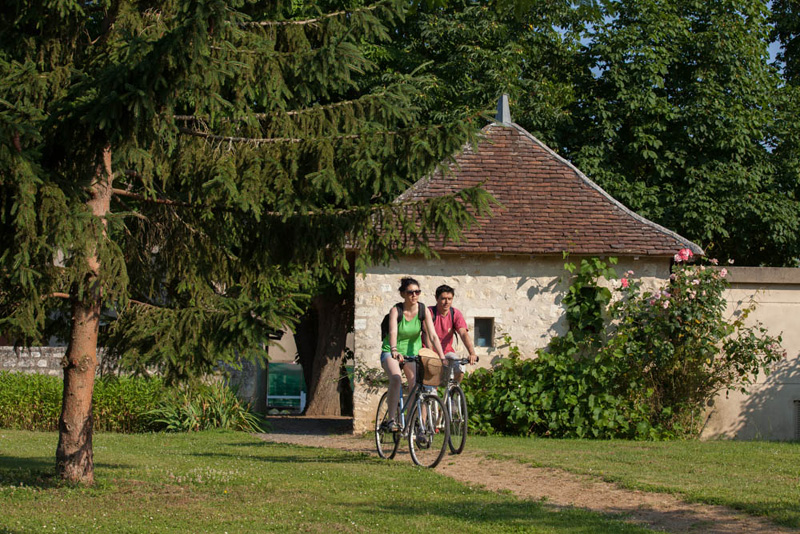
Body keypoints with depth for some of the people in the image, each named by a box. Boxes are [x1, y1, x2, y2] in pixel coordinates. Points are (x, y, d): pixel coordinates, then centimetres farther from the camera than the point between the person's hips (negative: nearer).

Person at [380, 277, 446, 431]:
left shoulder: (423, 311, -12)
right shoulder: (396, 310, -18)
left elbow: (433, 335, -18)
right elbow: (393, 332, -34)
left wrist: (442, 358, -30)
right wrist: (394, 351, -53)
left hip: (412, 351, 3)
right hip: (391, 352, -3)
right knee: (396, 378, -30)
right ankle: (391, 419, -26)